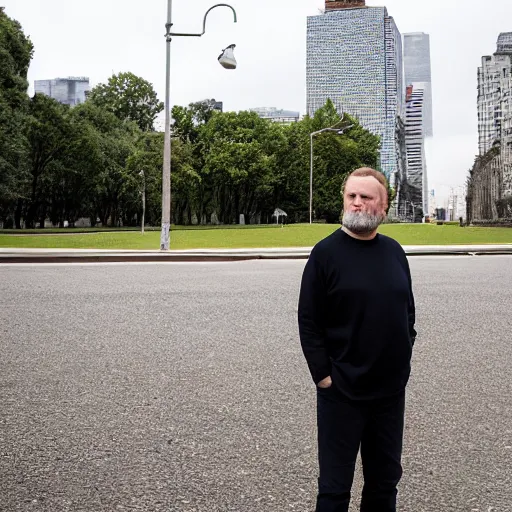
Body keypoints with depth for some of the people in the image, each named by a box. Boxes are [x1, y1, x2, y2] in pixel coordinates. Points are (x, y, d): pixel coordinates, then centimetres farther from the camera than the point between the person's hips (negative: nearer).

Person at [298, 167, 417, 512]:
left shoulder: (394, 251, 5)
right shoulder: (326, 253, -9)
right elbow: (309, 322, -9)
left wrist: (405, 353, 8)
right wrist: (323, 375, -12)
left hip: (391, 390, 5)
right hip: (342, 392, -4)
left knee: (385, 480, 18)